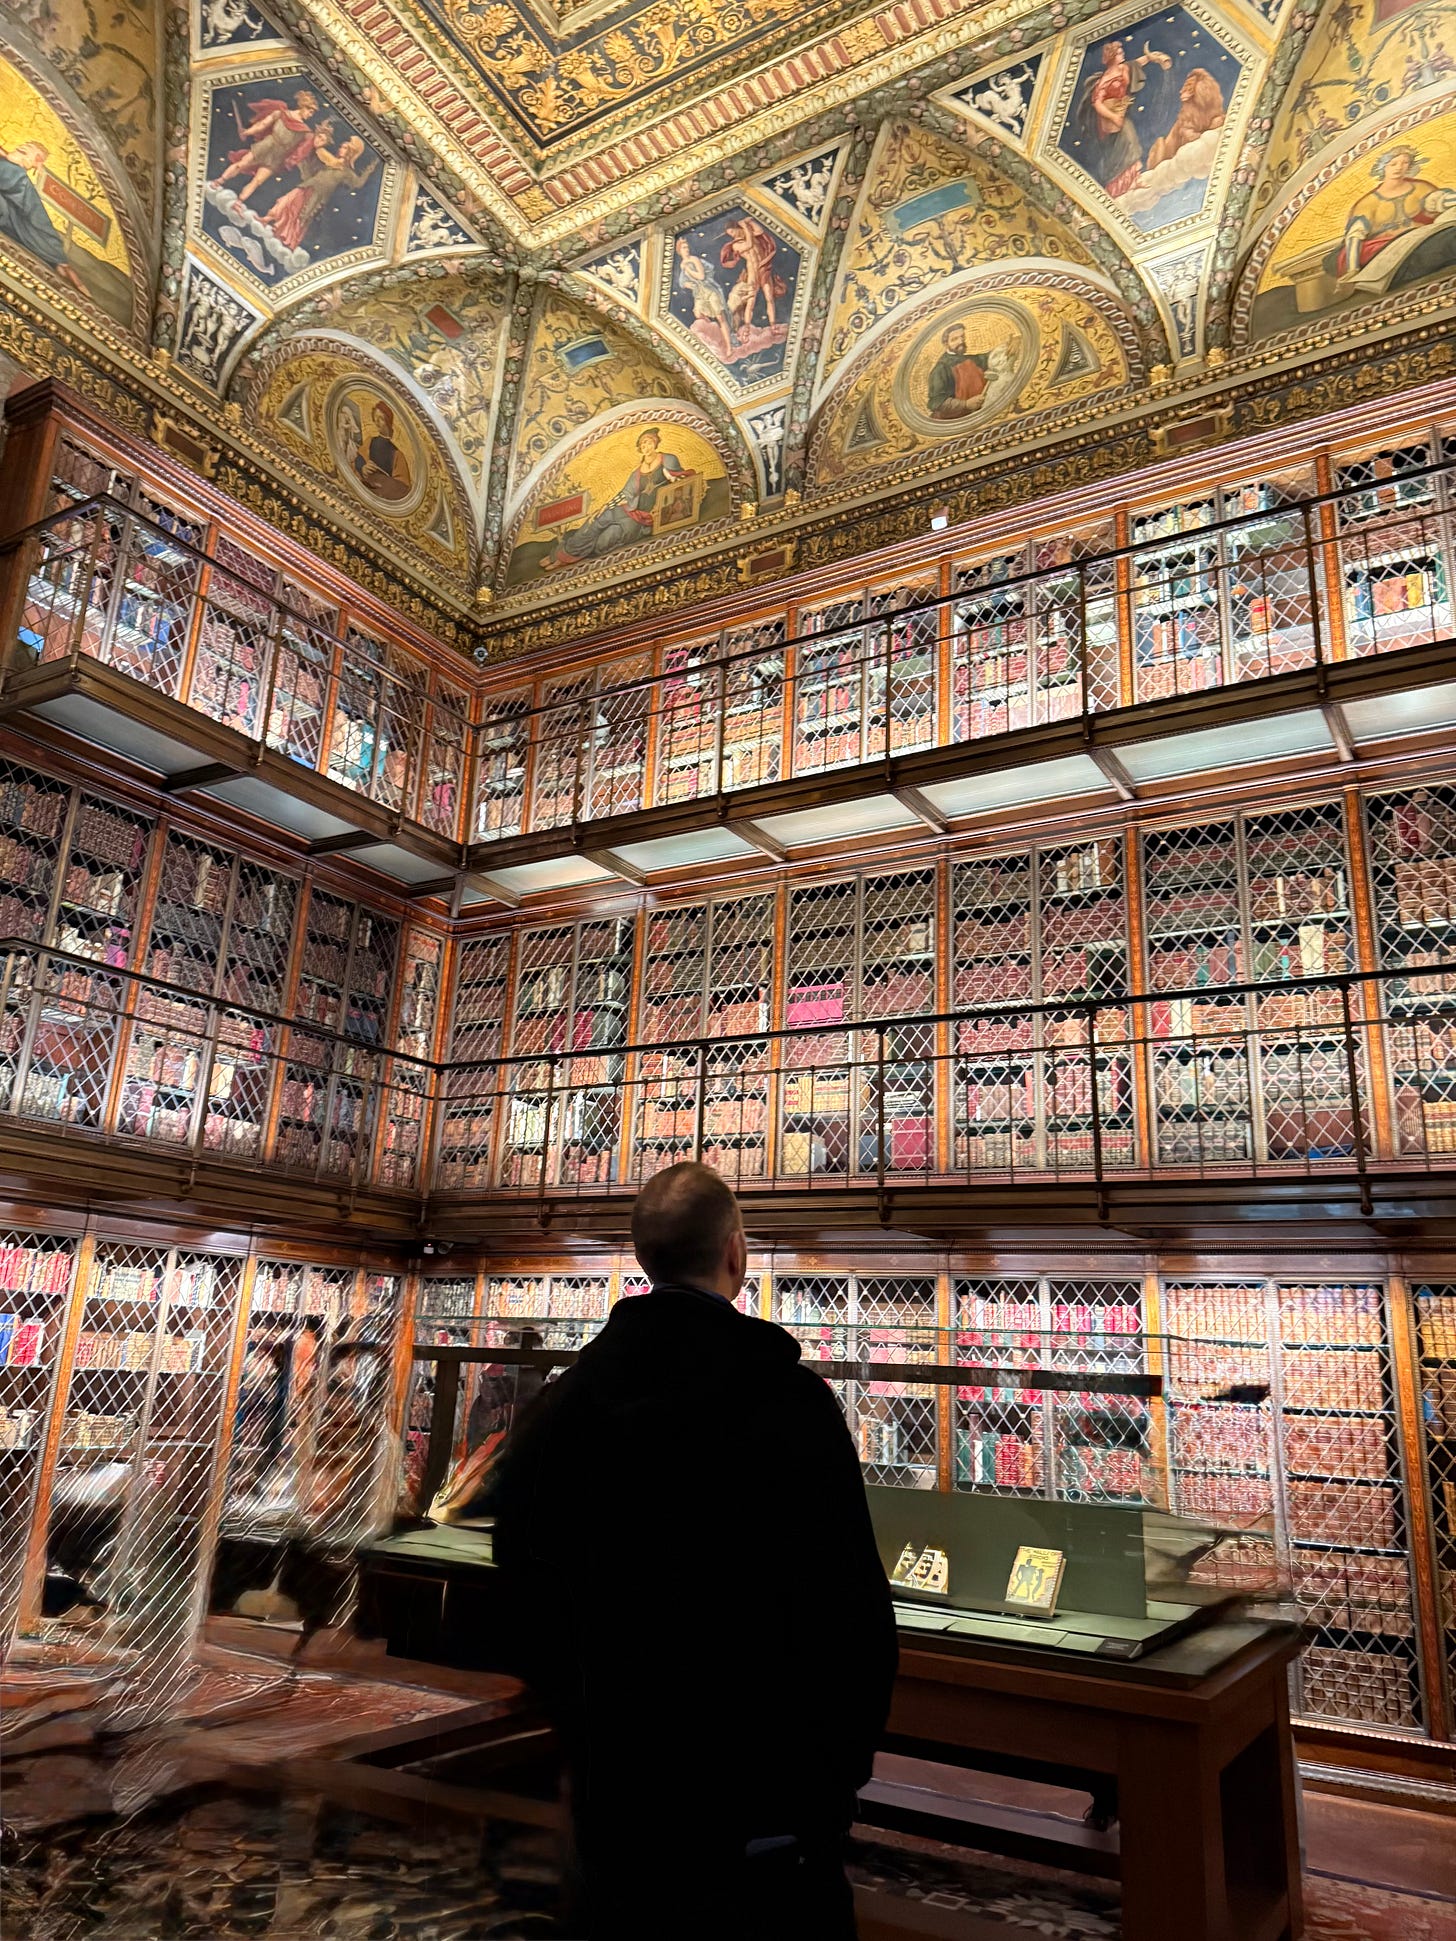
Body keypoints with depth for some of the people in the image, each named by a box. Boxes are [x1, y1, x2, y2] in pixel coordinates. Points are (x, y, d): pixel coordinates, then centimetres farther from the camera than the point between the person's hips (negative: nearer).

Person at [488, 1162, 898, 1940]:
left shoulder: (562, 1402, -4)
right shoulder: (790, 1401, -19)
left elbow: (528, 1586, 5)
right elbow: (853, 1609, -16)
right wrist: (843, 1764, 0)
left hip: (612, 1774, 4)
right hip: (763, 1783, -4)